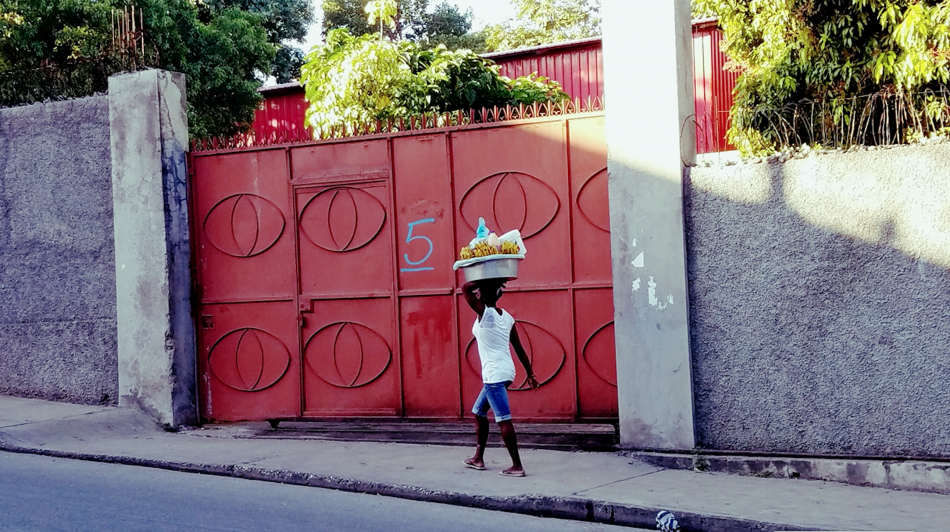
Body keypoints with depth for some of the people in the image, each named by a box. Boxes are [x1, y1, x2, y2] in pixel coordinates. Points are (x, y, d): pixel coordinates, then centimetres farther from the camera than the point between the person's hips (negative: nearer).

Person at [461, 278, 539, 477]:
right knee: (479, 411, 20)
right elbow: (519, 348, 11)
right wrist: (530, 374, 14)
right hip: (505, 371, 9)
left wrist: (487, 282, -7)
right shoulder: (507, 317, 9)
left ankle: (517, 466, -4)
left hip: (494, 373, -9)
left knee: (504, 419, -6)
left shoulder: (485, 313, -12)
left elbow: (465, 287, -15)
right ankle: (478, 458, 26)